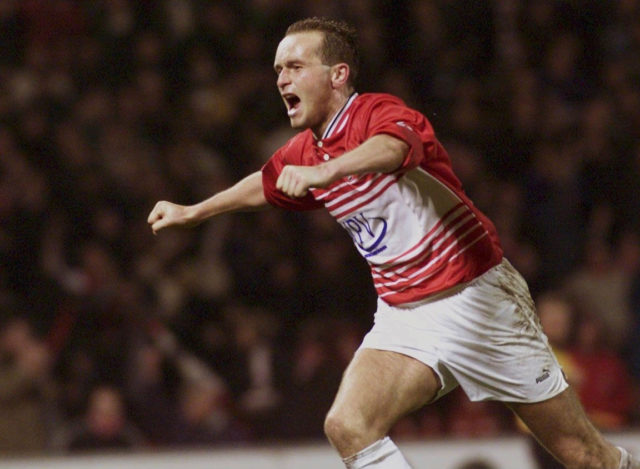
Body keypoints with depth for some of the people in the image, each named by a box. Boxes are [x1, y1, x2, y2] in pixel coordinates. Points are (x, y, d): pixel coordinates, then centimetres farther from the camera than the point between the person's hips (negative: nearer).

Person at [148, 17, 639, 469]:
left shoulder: (383, 113, -17)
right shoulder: (305, 152, 7)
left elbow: (389, 149, -42)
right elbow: (268, 185, 31)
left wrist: (323, 172, -61)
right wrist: (192, 211, 42)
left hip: (478, 298, -6)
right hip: (403, 316, 6)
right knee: (348, 425, -18)